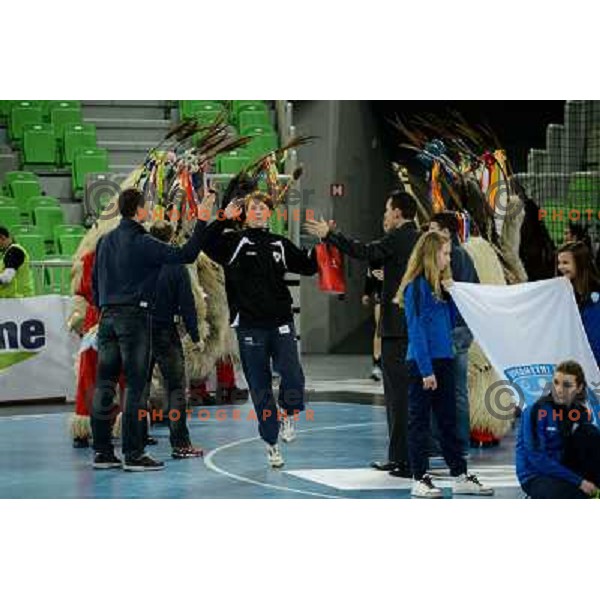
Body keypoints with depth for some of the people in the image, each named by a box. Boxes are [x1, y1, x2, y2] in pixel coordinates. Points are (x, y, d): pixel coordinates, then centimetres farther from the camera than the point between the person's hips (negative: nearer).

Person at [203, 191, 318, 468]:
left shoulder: (280, 245, 13)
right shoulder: (234, 242, 2)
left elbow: (307, 266, 22)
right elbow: (206, 243, -14)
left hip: (280, 323, 2)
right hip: (249, 326, -2)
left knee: (293, 378, -15)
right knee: (260, 388, 3)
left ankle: (288, 414, 17)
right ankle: (271, 442, 15)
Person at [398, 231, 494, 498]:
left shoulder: (438, 285, 12)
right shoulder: (415, 287, -13)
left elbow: (450, 322, 16)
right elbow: (415, 330, -16)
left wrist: (452, 295, 1)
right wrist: (426, 370, -19)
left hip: (443, 360, 8)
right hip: (422, 363, -8)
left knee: (449, 420, 12)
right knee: (420, 421, 1)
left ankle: (460, 476, 16)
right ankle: (419, 480, 6)